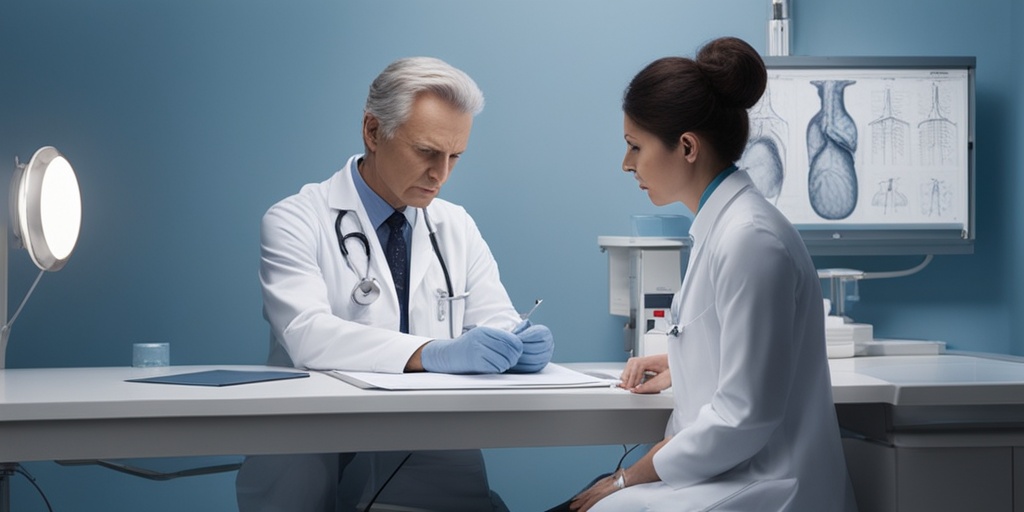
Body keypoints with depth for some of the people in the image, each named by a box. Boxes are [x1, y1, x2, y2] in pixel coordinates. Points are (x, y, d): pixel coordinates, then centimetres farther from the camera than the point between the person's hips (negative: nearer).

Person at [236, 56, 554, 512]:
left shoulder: (457, 228, 16)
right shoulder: (297, 221, -2)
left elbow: (494, 322, 10)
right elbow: (306, 334, -19)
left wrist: (520, 345, -16)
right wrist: (432, 354, -32)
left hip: (426, 450, 4)